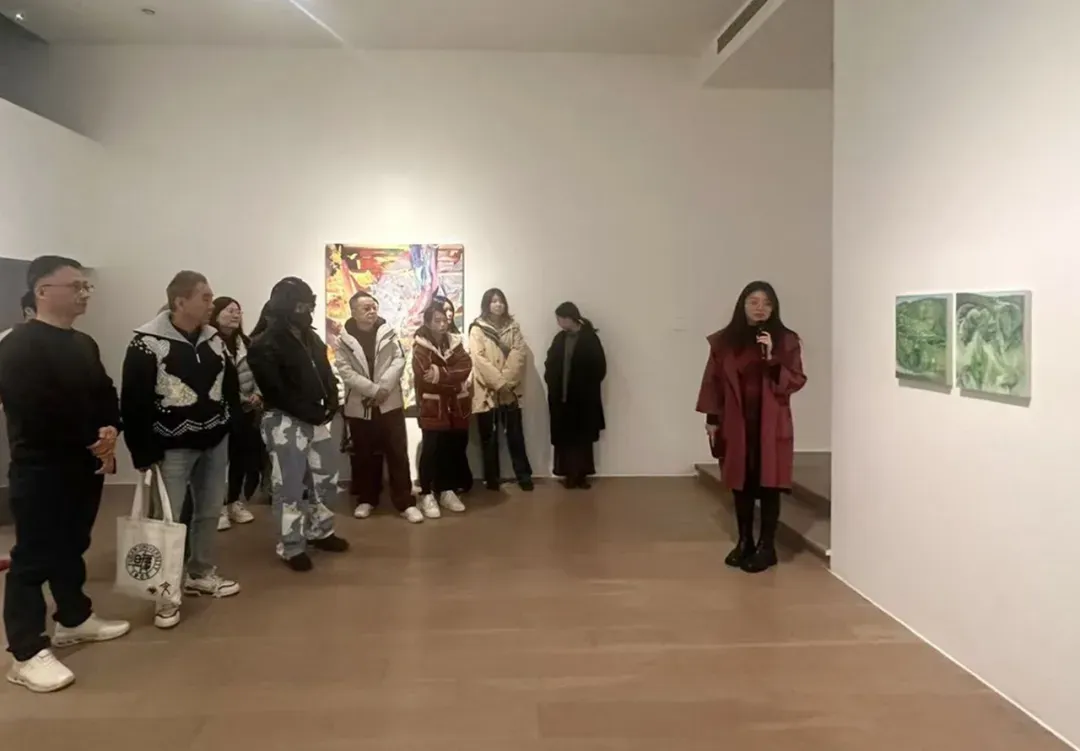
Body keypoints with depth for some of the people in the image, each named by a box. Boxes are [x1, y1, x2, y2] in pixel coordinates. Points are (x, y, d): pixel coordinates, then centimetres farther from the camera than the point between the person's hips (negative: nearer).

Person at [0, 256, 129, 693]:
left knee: (72, 546, 18)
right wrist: (92, 442, -14)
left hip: (86, 464, 8)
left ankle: (74, 619, 33)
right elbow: (36, 412, -20)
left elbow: (105, 395, 15)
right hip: (41, 468, -8)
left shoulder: (84, 344, 14)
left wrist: (110, 431, -5)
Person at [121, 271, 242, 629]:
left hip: (214, 442, 6)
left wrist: (231, 425, 6)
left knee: (209, 511, 15)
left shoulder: (214, 338, 4)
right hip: (172, 447, -6)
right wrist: (144, 454, -15)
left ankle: (201, 574, 33)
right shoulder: (147, 343, -15)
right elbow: (133, 403, -15)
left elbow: (231, 385, 13)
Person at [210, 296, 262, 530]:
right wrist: (240, 398, -16)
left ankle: (235, 503, 24)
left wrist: (257, 394, -5)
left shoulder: (246, 343, 14)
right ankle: (220, 506, 12)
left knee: (241, 458, 10)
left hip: (246, 410, 6)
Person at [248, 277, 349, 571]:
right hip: (285, 421, -8)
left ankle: (319, 532, 33)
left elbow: (326, 372, 14)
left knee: (325, 477, 16)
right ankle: (291, 547, 13)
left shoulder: (310, 336, 11)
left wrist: (331, 402, -4)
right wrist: (311, 412, -18)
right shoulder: (265, 344, -13)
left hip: (316, 418, 8)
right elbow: (276, 391, -18)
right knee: (290, 486, 0)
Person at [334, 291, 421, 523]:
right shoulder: (343, 341, -3)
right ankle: (366, 500, 26)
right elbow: (346, 373, -11)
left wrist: (384, 387, -17)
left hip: (390, 403, 1)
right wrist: (374, 390, -19)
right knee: (364, 457, 11)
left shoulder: (387, 332, 3)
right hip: (359, 407, 0)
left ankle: (405, 502, 8)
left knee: (398, 454, 2)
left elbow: (399, 360, -4)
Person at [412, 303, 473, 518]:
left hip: (456, 407, 5)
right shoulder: (421, 347, -4)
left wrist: (440, 374, -17)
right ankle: (427, 495, 5)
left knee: (454, 450, 8)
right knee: (431, 450, -5)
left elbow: (465, 368, -6)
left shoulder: (454, 343, 10)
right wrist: (452, 377, -16)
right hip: (433, 408, -5)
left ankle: (447, 491, 21)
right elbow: (426, 376, -20)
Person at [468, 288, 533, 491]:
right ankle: (492, 477, 14)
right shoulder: (477, 329, -1)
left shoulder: (513, 327, 9)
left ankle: (523, 475, 13)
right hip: (487, 390, -2)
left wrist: (507, 380, -14)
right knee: (489, 436, 5)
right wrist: (498, 382, -17)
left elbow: (519, 354, -1)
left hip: (511, 389, 2)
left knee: (515, 434, 5)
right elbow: (479, 359, -10)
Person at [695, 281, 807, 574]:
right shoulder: (724, 341, 3)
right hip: (736, 423, 2)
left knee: (769, 484, 1)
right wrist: (712, 419, 1)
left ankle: (767, 547, 13)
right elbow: (713, 381, 5)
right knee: (741, 483, 9)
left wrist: (772, 358, -20)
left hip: (771, 425, -2)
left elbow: (796, 382, -6)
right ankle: (744, 542, 23)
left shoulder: (786, 340, -1)